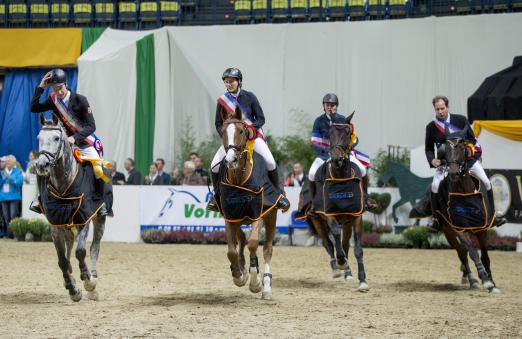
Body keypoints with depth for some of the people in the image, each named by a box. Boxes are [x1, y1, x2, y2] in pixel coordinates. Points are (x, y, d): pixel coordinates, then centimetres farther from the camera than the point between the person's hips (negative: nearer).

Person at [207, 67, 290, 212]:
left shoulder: (249, 97, -4)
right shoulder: (222, 101, 1)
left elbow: (261, 119, -3)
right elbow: (218, 124, 5)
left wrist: (250, 127, -23)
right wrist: (224, 134, -16)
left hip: (253, 136, -2)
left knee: (270, 161, -23)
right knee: (215, 166, -14)